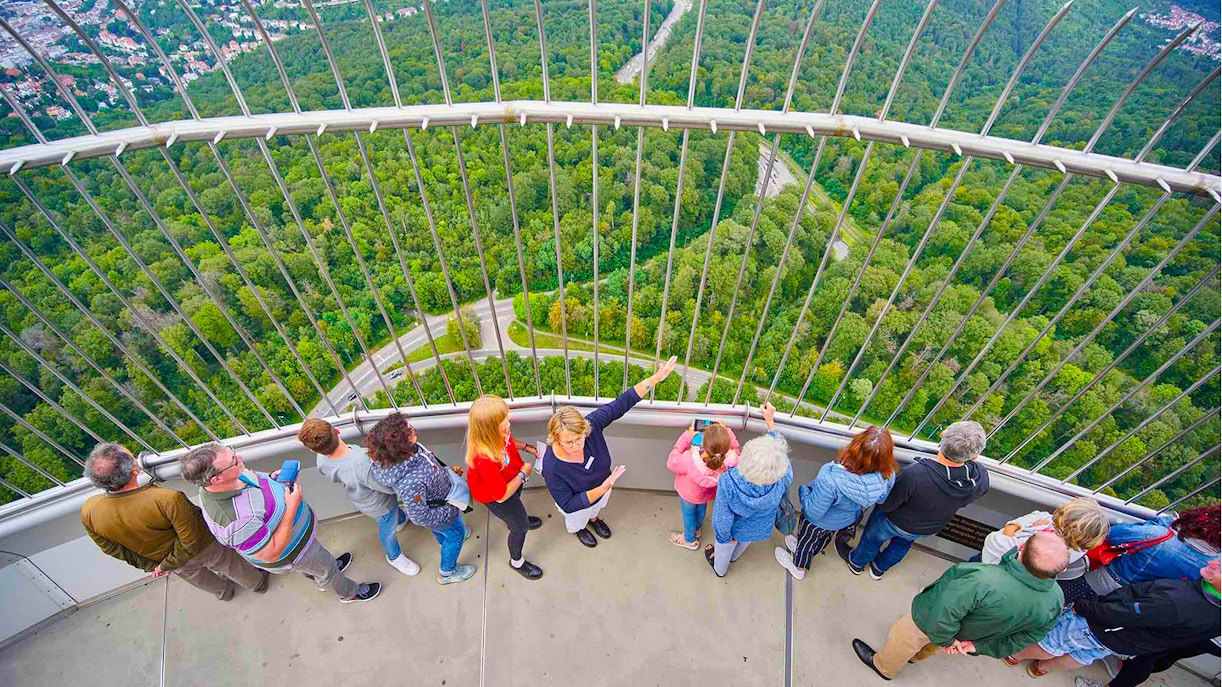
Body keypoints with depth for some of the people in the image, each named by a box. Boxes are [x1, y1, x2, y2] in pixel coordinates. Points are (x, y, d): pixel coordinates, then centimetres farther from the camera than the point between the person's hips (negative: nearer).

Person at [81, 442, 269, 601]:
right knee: (231, 565, 28)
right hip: (204, 547, -4)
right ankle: (257, 583, 56)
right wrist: (167, 565, -13)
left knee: (197, 577, 36)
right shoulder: (168, 500, -43)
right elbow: (191, 543, -32)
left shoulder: (88, 512, -27)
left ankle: (223, 591, 64)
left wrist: (151, 565, 3)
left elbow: (113, 549, -9)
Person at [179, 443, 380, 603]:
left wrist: (269, 478, -14)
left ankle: (322, 579, 68)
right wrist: (292, 506, -35)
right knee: (325, 567, 22)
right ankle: (349, 593, 52)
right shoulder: (237, 520, -47)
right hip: (289, 551, -7)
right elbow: (271, 554, -34)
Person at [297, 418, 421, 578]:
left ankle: (401, 520, 69)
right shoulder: (364, 465, -50)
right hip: (379, 504, -6)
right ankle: (394, 557, 56)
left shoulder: (322, 461, -28)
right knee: (388, 530, 26)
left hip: (359, 498, 6)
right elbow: (391, 487, -33)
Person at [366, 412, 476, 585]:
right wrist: (450, 510, -20)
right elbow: (420, 517, -32)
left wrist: (446, 470, -1)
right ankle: (447, 573, 51)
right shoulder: (410, 483, -48)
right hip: (439, 512, -7)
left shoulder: (409, 450, -27)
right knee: (456, 534, 24)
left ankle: (445, 541, 71)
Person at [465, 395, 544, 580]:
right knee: (520, 527, 15)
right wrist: (523, 474, -25)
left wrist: (526, 447, -11)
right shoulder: (485, 459, -49)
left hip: (510, 480, 7)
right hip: (493, 495, -7)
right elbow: (501, 495, -34)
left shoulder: (496, 435, -28)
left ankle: (514, 518, 74)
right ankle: (516, 562, 46)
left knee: (517, 503, 37)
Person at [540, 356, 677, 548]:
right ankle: (579, 529, 69)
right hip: (577, 503, -3)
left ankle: (593, 519, 72)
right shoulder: (552, 467, -45)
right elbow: (568, 505, -34)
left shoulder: (591, 424, -38)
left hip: (602, 487, 3)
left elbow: (621, 404, -32)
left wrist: (656, 378, -35)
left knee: (595, 509, 38)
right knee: (577, 520, 34)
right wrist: (603, 489, -45)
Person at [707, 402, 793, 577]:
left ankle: (720, 569, 66)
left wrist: (724, 537, -7)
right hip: (759, 529, 3)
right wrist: (770, 421, -7)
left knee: (724, 548, 34)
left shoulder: (728, 482, -45)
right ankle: (734, 557, 71)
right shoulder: (783, 480, -40)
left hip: (735, 529, -2)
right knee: (743, 543, 38)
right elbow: (782, 450, -18)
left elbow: (722, 518, -29)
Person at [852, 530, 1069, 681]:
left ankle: (884, 666, 52)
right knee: (929, 644, 37)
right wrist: (979, 646, 0)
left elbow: (941, 614, -42)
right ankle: (916, 656, 65)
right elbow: (1025, 637, -11)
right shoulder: (1055, 600, -26)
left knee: (903, 637, 26)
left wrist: (944, 640, -19)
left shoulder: (984, 582, -47)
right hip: (972, 632, 6)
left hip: (932, 622, -5)